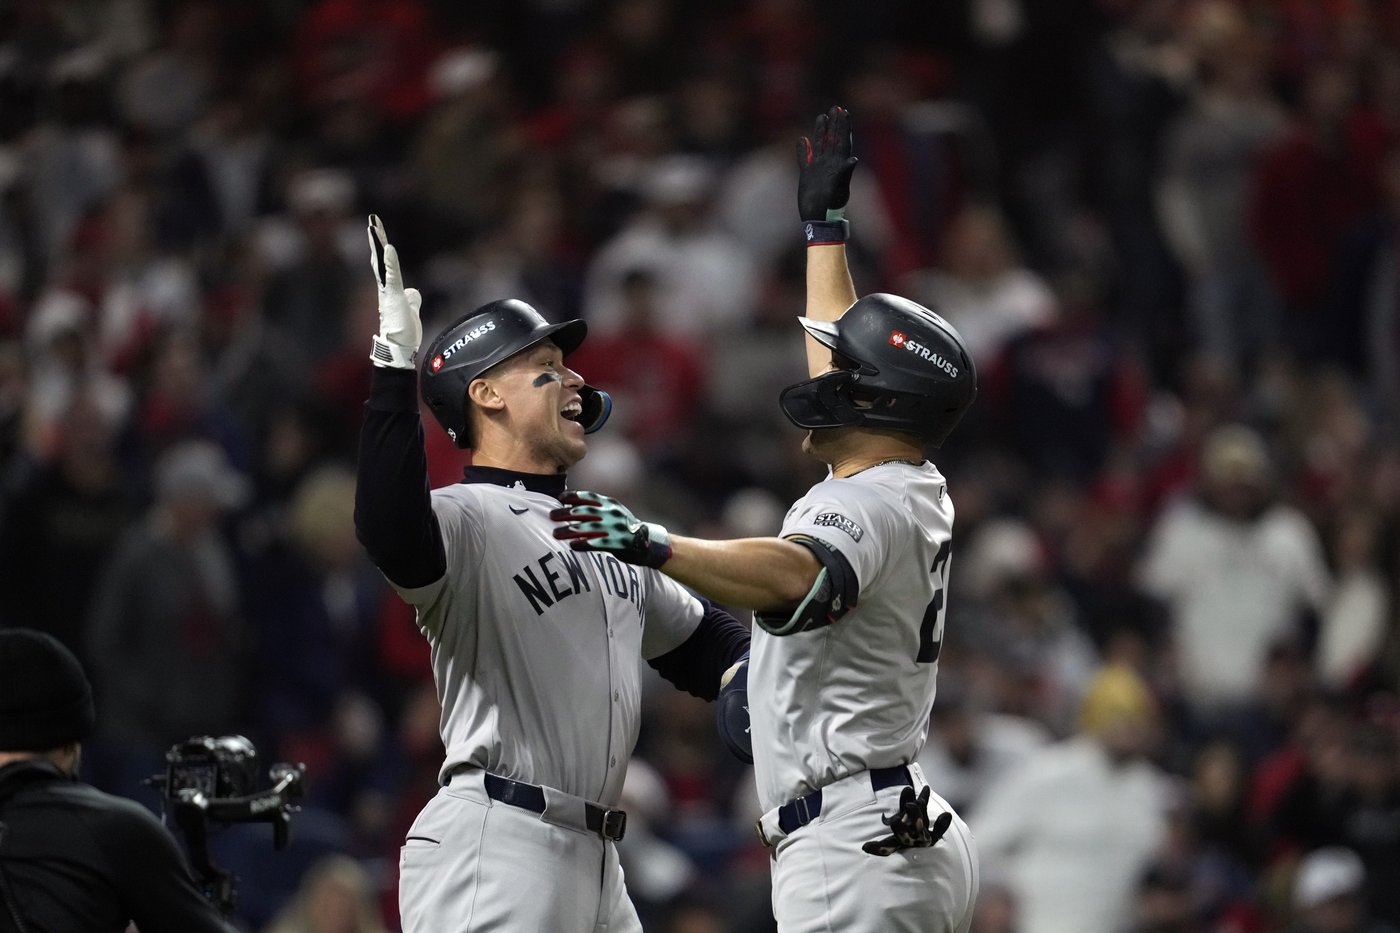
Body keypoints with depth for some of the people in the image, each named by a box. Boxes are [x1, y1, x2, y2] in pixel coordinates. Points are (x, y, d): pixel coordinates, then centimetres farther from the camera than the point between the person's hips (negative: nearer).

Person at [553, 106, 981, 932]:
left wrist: (655, 546, -48)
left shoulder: (869, 507, -13)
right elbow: (847, 377, 33)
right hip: (926, 837, 11)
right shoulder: (919, 492, 15)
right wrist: (824, 222, 42)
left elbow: (798, 580, -37)